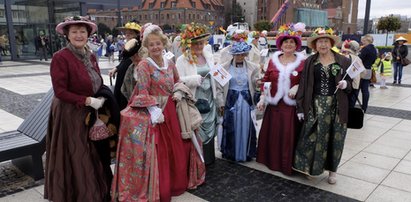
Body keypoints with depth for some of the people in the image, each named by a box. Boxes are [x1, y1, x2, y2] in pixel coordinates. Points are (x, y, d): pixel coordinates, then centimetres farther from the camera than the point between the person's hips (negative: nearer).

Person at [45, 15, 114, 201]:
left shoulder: (91, 56, 6)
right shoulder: (60, 57, -15)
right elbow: (60, 92, -18)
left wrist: (100, 100, -4)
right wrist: (88, 101, -20)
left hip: (91, 114, 7)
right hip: (70, 115, -6)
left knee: (94, 156, 15)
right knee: (76, 159, 5)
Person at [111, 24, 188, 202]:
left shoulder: (170, 64, 6)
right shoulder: (144, 65, -12)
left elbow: (177, 83, 23)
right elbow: (143, 92, -18)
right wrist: (154, 110, -25)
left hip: (168, 112, 6)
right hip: (151, 113, -6)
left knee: (171, 150, 17)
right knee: (155, 153, 1)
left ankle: (169, 184, 37)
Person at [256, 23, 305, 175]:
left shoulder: (302, 62, -3)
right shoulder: (273, 60, 6)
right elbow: (266, 80, 8)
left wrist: (297, 87, -17)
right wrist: (262, 98, 2)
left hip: (292, 106, -3)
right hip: (274, 105, 3)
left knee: (289, 136, 4)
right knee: (272, 134, 11)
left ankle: (288, 164, 18)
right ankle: (272, 161, 27)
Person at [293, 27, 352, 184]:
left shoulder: (343, 61, 4)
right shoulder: (309, 62, 3)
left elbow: (351, 82, 10)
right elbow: (303, 84, 1)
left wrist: (346, 84, -14)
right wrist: (300, 107, -3)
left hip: (336, 106, 1)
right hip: (315, 106, 0)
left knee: (334, 139, 7)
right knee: (312, 136, 0)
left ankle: (332, 169, 23)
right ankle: (307, 165, 17)